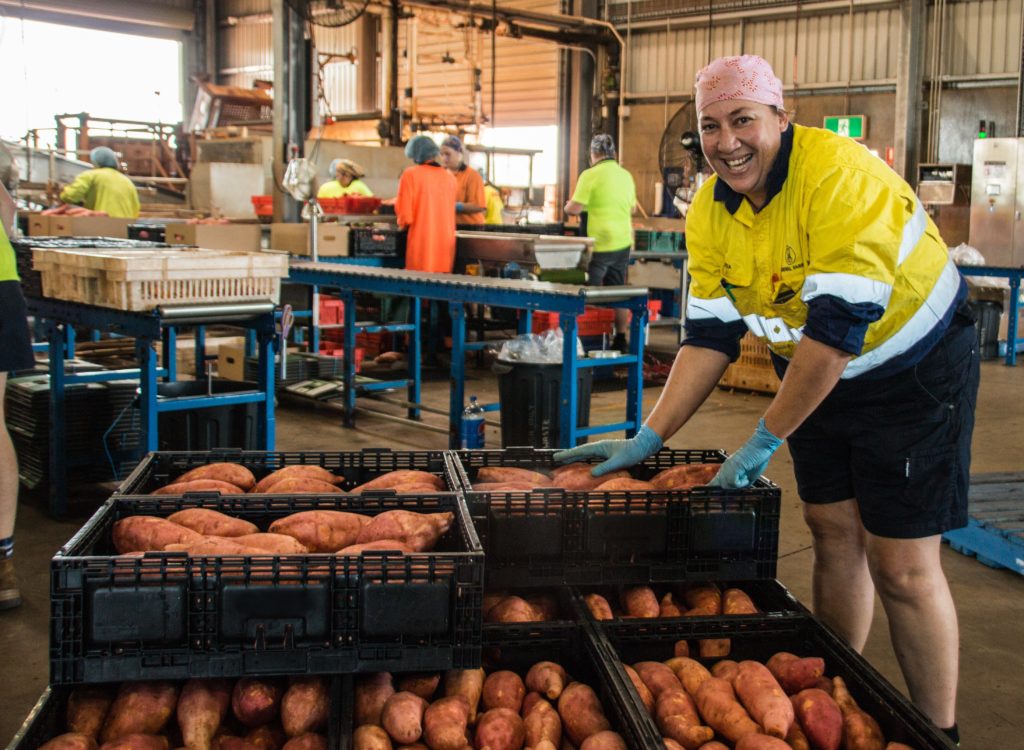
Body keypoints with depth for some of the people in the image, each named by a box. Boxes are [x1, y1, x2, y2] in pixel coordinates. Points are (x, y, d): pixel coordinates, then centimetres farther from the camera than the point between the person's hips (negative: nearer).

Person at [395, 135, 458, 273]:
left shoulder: (410, 175, -6)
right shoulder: (450, 178, 8)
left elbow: (404, 215, -9)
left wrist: (402, 223, 13)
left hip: (422, 242, -4)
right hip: (446, 242, 5)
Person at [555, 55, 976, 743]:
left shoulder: (842, 178, -29)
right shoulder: (711, 211, -6)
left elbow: (839, 327, -32)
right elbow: (710, 335, -5)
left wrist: (765, 440, -27)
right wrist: (648, 439, -11)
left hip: (915, 368, -6)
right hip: (817, 373, 6)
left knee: (902, 567, -7)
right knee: (833, 530, 11)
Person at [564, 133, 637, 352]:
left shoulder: (590, 175, -11)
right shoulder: (626, 175, 8)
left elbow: (574, 209, -13)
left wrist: (568, 205, 8)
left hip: (599, 244, -6)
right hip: (623, 243, 6)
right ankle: (620, 339, 17)